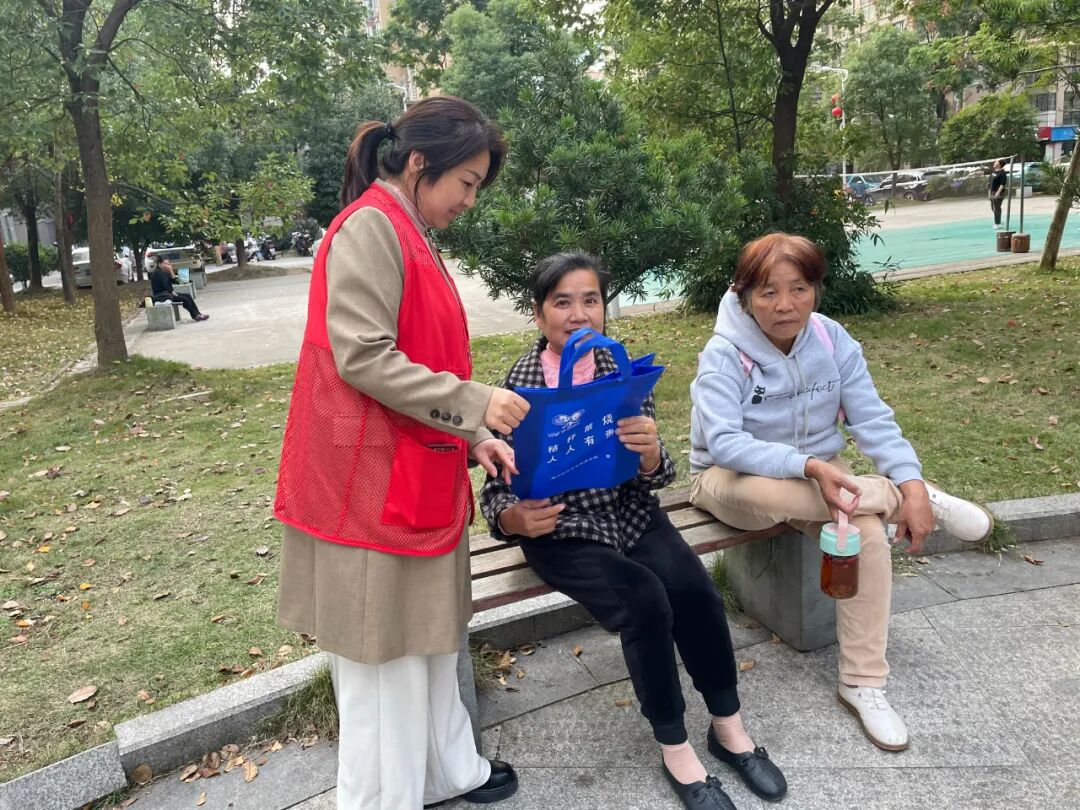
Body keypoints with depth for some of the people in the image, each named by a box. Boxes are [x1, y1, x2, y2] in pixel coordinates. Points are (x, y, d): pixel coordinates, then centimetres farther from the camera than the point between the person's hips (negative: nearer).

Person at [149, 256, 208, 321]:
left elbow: (173, 280, 10)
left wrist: (171, 270, -1)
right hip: (161, 296, -10)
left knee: (187, 296, -1)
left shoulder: (163, 272, 14)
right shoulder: (157, 272, -13)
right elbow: (165, 286, -20)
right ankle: (195, 316, -14)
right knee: (184, 299, -18)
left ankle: (197, 313, -7)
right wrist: (172, 292, -13)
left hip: (168, 293, 10)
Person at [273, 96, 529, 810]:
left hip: (418, 471, 9)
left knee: (428, 629, 18)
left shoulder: (416, 236, 16)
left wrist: (473, 437, 8)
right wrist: (472, 403, -18)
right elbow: (362, 358, -21)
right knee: (382, 644, 4)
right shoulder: (370, 227, -13)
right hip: (372, 480, -9)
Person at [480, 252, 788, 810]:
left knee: (695, 590, -19)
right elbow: (496, 493, -8)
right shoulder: (519, 385, -10)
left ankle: (727, 727, 6)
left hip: (632, 516, 3)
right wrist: (516, 518, -30)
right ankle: (675, 749, -2)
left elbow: (657, 477, -5)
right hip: (561, 534, -3)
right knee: (645, 600, -25)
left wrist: (650, 452, -28)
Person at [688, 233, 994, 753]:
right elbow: (723, 443, -30)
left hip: (816, 475, 4)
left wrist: (912, 483, -24)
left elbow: (874, 420, -9)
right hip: (731, 480, -3)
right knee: (760, 490, -39)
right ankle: (912, 499, -19)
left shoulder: (832, 341, -6)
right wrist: (808, 465, -40)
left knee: (867, 530, -25)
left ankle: (862, 684, -9)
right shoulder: (724, 355, -20)